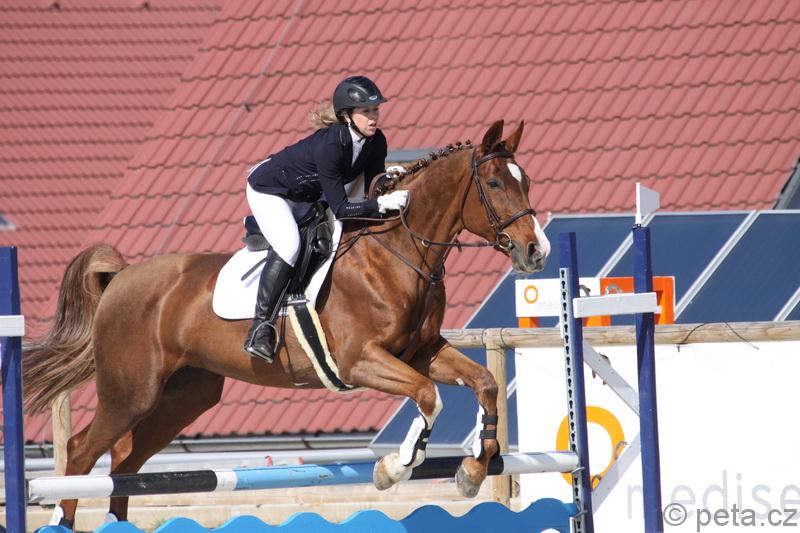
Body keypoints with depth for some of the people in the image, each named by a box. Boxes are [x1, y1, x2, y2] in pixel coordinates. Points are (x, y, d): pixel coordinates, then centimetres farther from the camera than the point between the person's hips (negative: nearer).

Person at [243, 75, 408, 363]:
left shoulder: (375, 142, -16)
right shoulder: (330, 145, -38)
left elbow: (371, 191, -6)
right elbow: (340, 208, -37)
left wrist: (389, 188, -25)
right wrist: (382, 204, -47)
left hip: (308, 196, 9)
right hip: (268, 189, -9)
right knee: (288, 245, -29)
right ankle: (260, 328, -26)